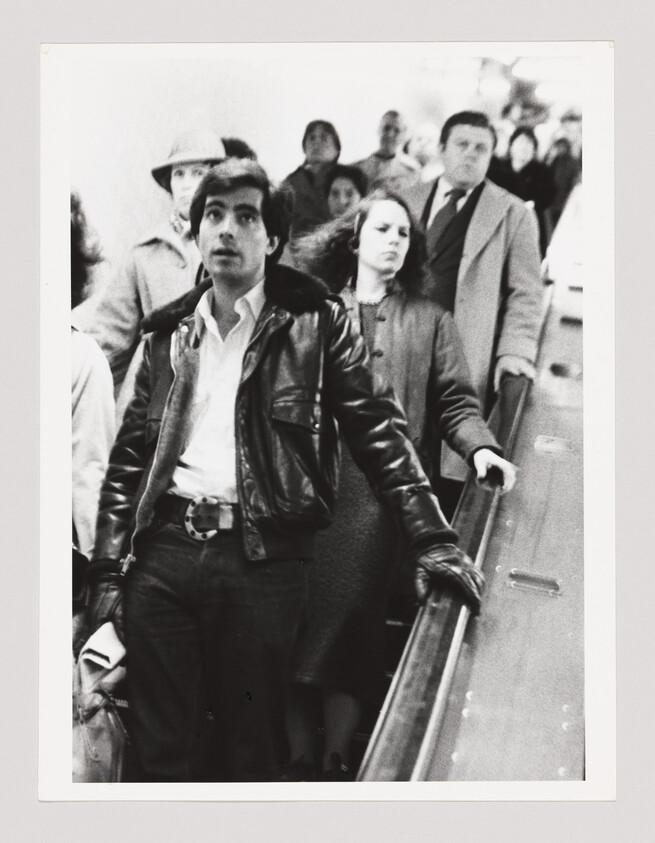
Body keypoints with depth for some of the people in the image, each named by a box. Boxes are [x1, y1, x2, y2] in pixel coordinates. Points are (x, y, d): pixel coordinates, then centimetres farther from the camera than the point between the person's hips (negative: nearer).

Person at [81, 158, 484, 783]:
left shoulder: (315, 324, 3)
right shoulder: (168, 335, 13)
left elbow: (378, 432, 0)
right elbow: (127, 462, 13)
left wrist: (431, 540, -9)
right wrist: (107, 574, 6)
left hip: (262, 561, -3)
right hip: (163, 551, 3)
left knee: (248, 753, 9)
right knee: (162, 753, 11)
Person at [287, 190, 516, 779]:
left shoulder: (429, 320, 16)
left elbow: (454, 401, 8)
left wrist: (480, 446, -12)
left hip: (384, 494, 0)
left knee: (354, 621, -8)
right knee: (300, 620, -6)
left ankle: (336, 762, 5)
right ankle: (298, 759, 6)